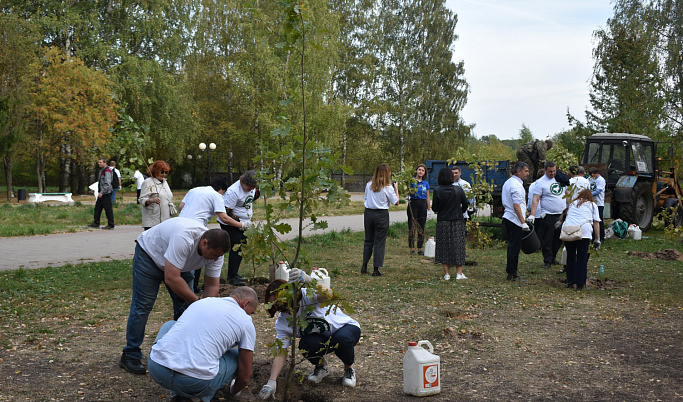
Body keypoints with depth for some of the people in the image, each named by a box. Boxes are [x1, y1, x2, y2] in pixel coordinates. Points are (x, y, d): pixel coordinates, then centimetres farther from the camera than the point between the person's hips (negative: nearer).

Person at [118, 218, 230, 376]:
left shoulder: (215, 250, -21)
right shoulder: (183, 238, -43)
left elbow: (212, 285, -14)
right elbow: (171, 279, -43)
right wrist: (197, 302, -36)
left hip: (179, 265, 6)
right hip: (149, 255, -6)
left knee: (186, 305, 0)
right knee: (142, 306, -7)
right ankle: (130, 356, 4)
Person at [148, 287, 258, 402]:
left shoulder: (201, 302, 23)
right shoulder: (246, 323, 8)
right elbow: (245, 376, 11)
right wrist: (234, 392, 36)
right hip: (196, 383, -4)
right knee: (238, 356, 23)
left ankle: (177, 392, 23)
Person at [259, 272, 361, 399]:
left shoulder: (307, 296, -25)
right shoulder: (281, 323, -9)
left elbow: (328, 295, -49)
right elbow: (281, 354, -12)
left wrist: (307, 280, -67)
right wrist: (271, 382, -26)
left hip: (347, 328, -3)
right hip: (323, 341, 4)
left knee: (342, 338, -39)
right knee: (305, 344, -30)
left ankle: (349, 368, -4)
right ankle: (321, 367, 5)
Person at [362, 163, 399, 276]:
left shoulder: (369, 185, 2)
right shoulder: (388, 188, -10)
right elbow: (396, 202, -2)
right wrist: (396, 189, 9)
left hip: (368, 213, 4)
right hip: (381, 215, -4)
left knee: (368, 240, 15)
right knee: (379, 242, 3)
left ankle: (364, 267, 16)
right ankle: (376, 269, 5)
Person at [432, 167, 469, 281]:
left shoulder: (438, 191, -10)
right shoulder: (459, 189, -5)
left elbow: (434, 208, -6)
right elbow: (465, 205, 1)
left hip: (443, 222, -1)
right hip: (458, 221, 1)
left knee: (444, 247, 8)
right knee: (458, 246, 9)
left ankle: (447, 273, 8)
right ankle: (459, 273, 9)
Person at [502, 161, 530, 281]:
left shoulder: (508, 182, 16)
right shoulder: (516, 185, -16)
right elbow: (516, 205, -22)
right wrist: (523, 222, -21)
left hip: (507, 217, 10)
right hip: (515, 220, -10)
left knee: (512, 245, 15)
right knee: (515, 247, -4)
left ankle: (510, 271, 21)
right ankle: (512, 274, 0)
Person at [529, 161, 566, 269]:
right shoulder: (540, 182, -6)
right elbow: (535, 200, -11)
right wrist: (532, 215, -21)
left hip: (562, 215, 5)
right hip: (548, 216, -5)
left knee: (559, 239, 13)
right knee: (547, 240, -2)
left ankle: (553, 257, 28)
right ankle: (547, 261, 8)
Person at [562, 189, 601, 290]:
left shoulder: (572, 204, 30)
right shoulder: (592, 205, 21)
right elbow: (596, 222, 14)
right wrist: (597, 239, 14)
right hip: (584, 231, -3)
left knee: (570, 256, 13)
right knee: (582, 258, 3)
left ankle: (570, 281, 17)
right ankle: (580, 283, 3)